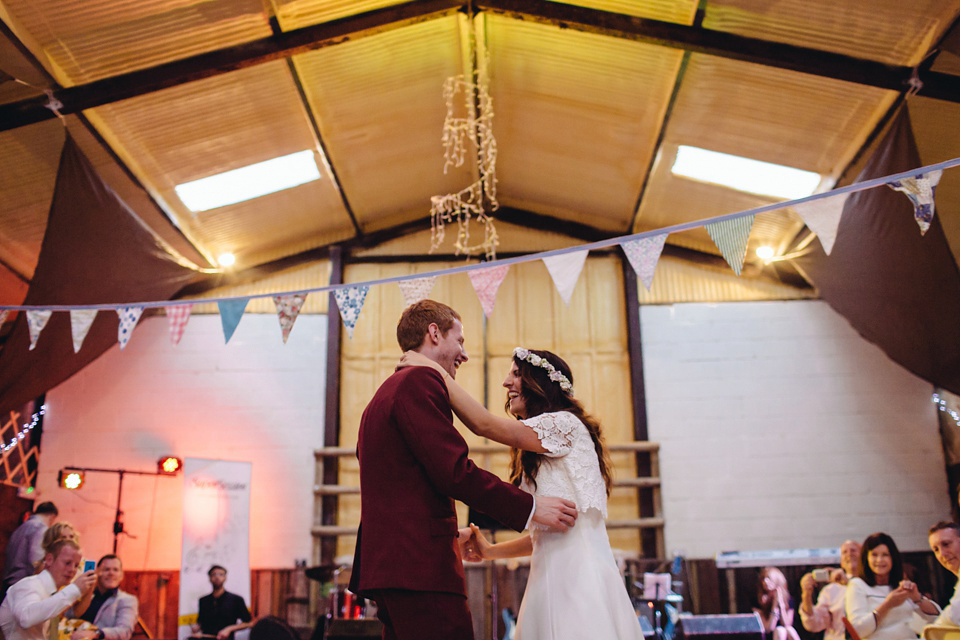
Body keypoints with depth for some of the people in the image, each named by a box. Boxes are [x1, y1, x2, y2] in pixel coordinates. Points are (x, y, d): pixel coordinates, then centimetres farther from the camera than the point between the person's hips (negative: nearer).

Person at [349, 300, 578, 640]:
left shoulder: (385, 392, 23)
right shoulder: (420, 381, -8)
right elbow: (455, 471, -17)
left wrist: (448, 534, 32)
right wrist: (531, 507, -10)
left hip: (387, 564, 10)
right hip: (421, 567, -10)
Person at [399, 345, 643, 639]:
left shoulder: (566, 423, -5)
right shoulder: (537, 453, 23)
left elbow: (484, 424, -13)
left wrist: (433, 370, -5)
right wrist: (491, 550, 16)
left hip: (578, 575, -8)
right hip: (552, 576, 8)